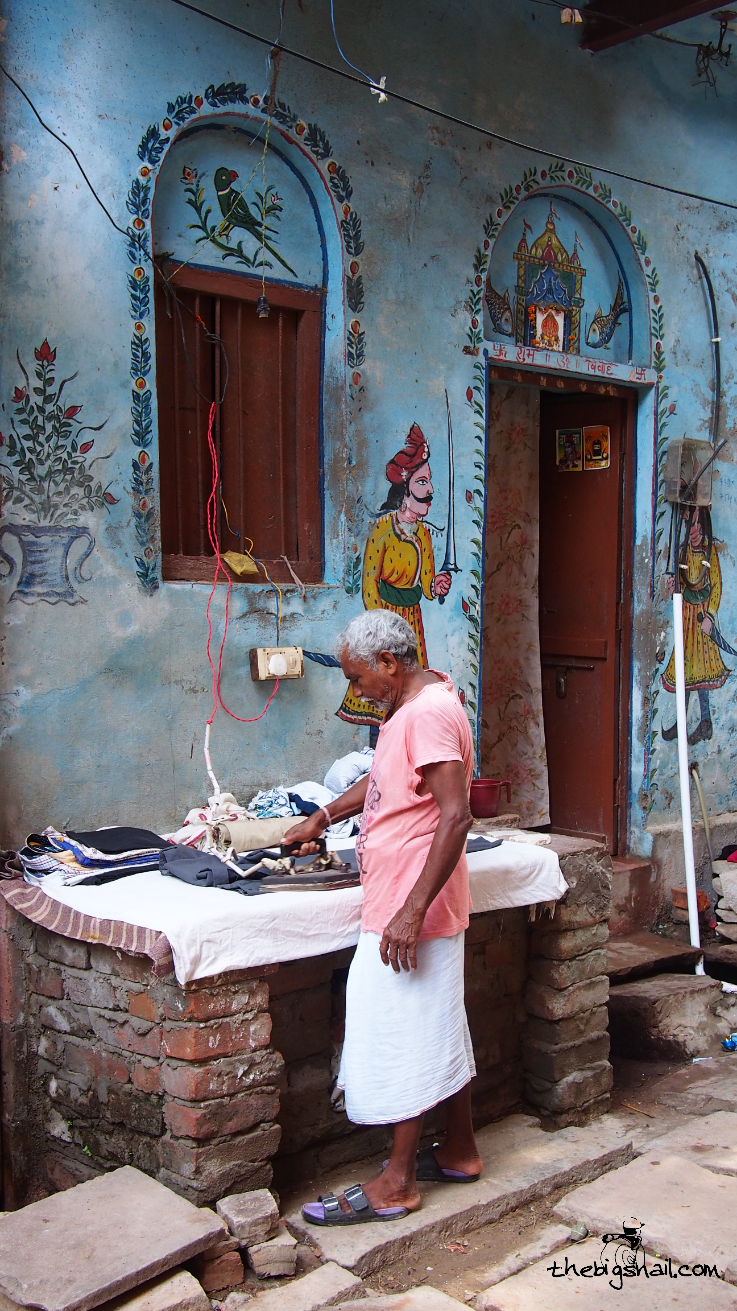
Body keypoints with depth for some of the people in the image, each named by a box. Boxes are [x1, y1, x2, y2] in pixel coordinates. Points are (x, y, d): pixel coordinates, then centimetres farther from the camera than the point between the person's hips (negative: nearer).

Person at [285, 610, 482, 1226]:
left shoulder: (430, 713, -20)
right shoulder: (411, 708, 13)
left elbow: (454, 816, -27)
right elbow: (382, 781, 30)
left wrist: (411, 912, -29)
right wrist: (323, 818, 29)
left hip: (411, 913, -10)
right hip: (402, 904, 10)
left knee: (405, 1035, -2)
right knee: (440, 1029, 18)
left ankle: (397, 1184, 9)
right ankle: (459, 1150, 31)